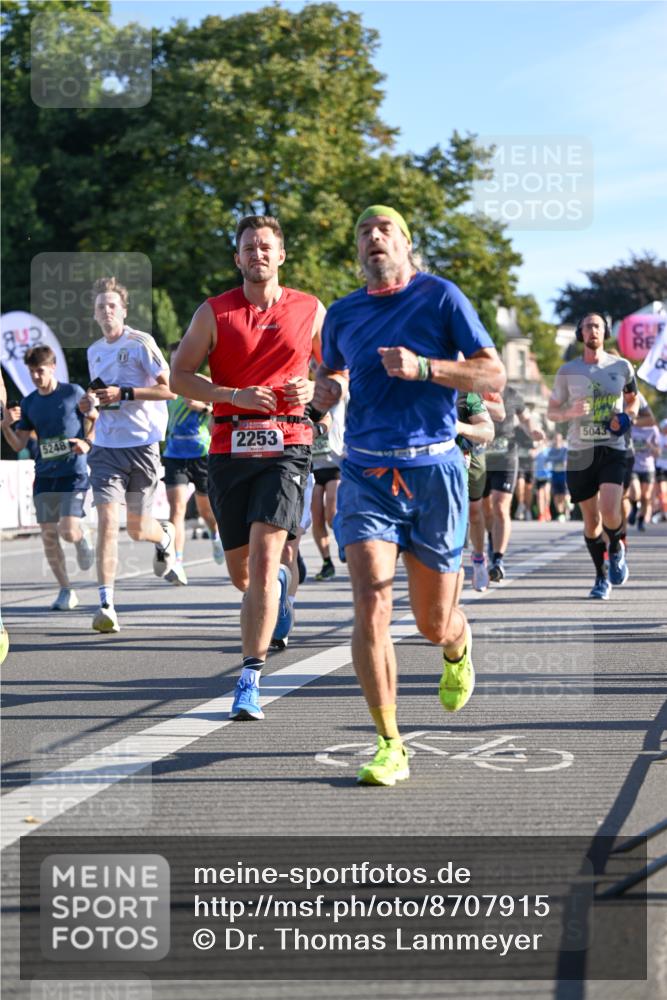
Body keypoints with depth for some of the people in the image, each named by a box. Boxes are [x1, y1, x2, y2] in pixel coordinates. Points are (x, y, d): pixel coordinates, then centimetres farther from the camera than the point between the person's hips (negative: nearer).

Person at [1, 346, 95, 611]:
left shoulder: (73, 393, -4)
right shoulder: (29, 403, 8)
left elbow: (97, 419, 5)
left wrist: (88, 442, -13)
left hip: (74, 474, -4)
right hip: (44, 476, 4)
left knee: (68, 531, -17)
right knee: (48, 536, 0)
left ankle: (83, 535, 21)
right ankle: (66, 591, 12)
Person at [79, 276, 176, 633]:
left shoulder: (140, 343, -6)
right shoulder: (94, 351, 12)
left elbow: (168, 389, -8)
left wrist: (124, 393, -17)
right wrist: (91, 400, 5)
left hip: (142, 443, -3)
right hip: (106, 446, 4)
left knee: (137, 529, 6)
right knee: (107, 520, -12)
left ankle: (165, 534, 45)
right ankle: (106, 604, -13)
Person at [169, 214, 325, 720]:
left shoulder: (310, 310, 8)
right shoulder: (214, 312, 6)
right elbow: (180, 375, 2)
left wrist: (313, 388, -4)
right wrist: (234, 396, -12)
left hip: (287, 445, -2)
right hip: (229, 448, 2)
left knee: (263, 557, -17)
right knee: (241, 571, 10)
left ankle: (251, 679, -15)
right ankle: (281, 581, 48)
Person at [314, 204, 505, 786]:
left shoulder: (440, 296, 0)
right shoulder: (343, 314, 10)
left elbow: (494, 375, -4)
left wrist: (423, 367, -18)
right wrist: (326, 389, 5)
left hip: (433, 471, -2)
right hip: (366, 476, 2)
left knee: (434, 625, 7)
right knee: (371, 609, -16)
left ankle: (458, 650, 46)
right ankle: (390, 747, -8)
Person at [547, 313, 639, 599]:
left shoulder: (621, 367, 5)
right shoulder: (567, 371, 4)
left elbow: (632, 399, 21)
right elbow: (551, 411, 9)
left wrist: (626, 417, -1)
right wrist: (570, 412, -13)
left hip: (613, 449, -1)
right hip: (580, 453, 1)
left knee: (609, 511, -20)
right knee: (591, 520, 5)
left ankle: (616, 550, 14)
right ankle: (602, 578, 22)